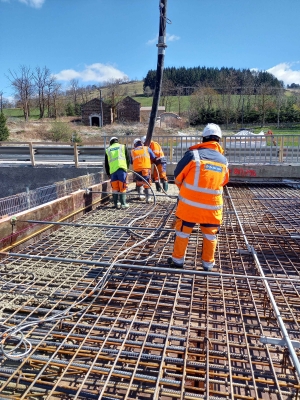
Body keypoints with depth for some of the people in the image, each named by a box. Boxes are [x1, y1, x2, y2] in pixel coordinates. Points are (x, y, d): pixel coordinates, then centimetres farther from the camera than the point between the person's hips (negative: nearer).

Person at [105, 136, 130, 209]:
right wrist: (127, 167, 24)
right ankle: (123, 204, -3)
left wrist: (108, 173, 27)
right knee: (122, 187, 0)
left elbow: (106, 163, 20)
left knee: (115, 187, 11)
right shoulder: (123, 147, 14)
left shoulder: (108, 150, 20)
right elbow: (128, 159, 11)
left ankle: (116, 203, 14)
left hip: (112, 170, 2)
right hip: (122, 168, -2)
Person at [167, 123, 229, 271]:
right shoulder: (223, 160, 2)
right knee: (210, 234, 17)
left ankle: (178, 260, 25)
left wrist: (183, 188, 18)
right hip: (212, 205, 3)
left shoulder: (193, 154, -11)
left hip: (189, 202, -2)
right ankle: (208, 263, 28)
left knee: (183, 231, 13)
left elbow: (178, 176, -2)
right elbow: (223, 181, 14)